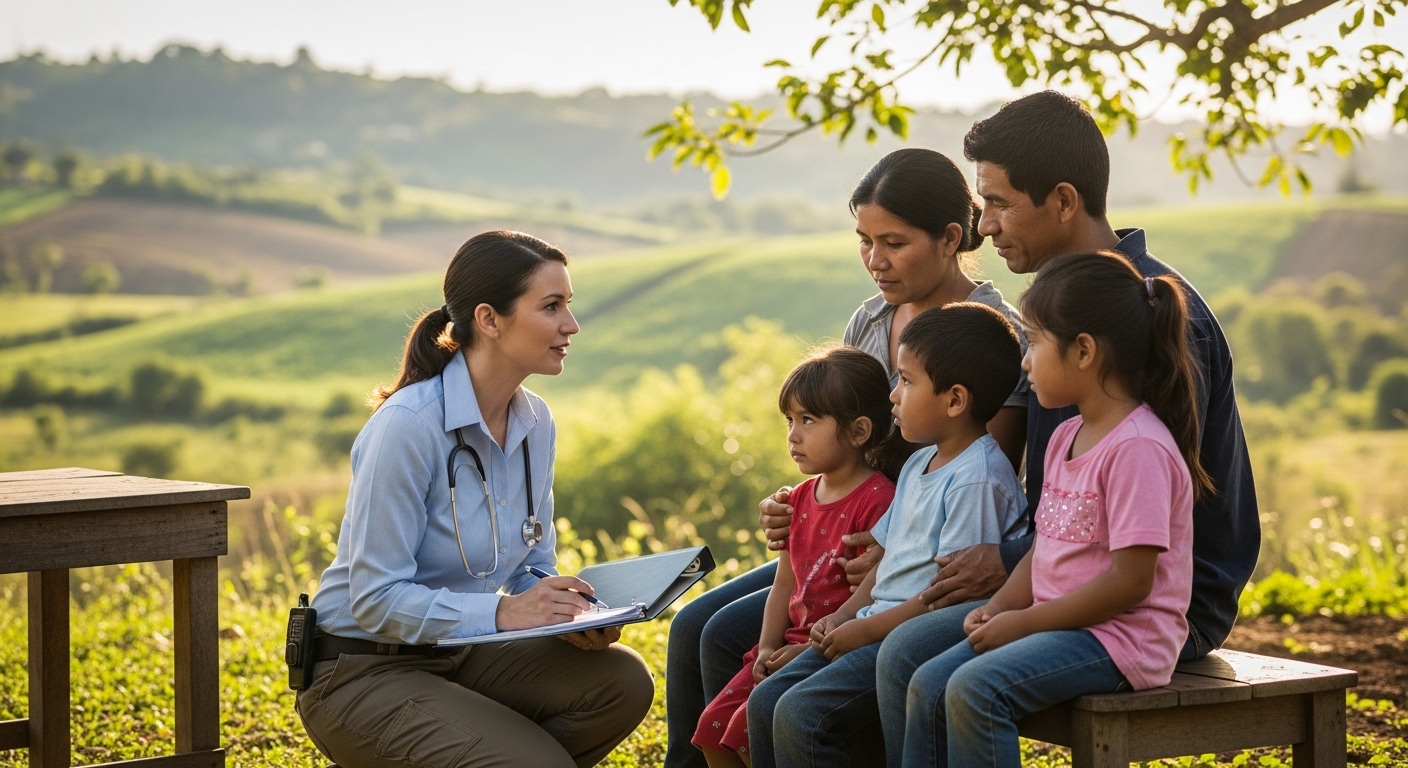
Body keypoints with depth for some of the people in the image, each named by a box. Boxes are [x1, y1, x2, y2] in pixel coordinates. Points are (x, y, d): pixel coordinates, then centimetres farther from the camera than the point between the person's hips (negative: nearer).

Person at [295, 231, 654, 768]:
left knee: (622, 682, -14)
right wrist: (502, 612, -31)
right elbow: (376, 598, -23)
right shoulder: (409, 425, -22)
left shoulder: (535, 422, 1)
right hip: (361, 674, -8)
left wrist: (573, 615, -12)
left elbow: (535, 565, 10)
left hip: (458, 657, 8)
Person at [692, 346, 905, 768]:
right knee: (712, 727, -1)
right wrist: (769, 647, 0)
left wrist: (809, 650, -18)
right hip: (792, 646, 9)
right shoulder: (803, 497, 13)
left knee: (750, 729, -20)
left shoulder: (877, 500, -16)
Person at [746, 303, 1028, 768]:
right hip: (876, 626, 10)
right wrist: (845, 616, 6)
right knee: (765, 702, 2)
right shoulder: (920, 465, 16)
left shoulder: (977, 479, -16)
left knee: (800, 714, -22)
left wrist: (866, 629, -15)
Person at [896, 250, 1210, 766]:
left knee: (975, 689, -26)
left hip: (1122, 637, -9)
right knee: (928, 684, -4)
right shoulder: (1066, 438, 14)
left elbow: (1131, 580, -21)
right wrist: (999, 608, -1)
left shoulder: (1139, 448, -17)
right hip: (1061, 624, 9)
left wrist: (1024, 621, -16)